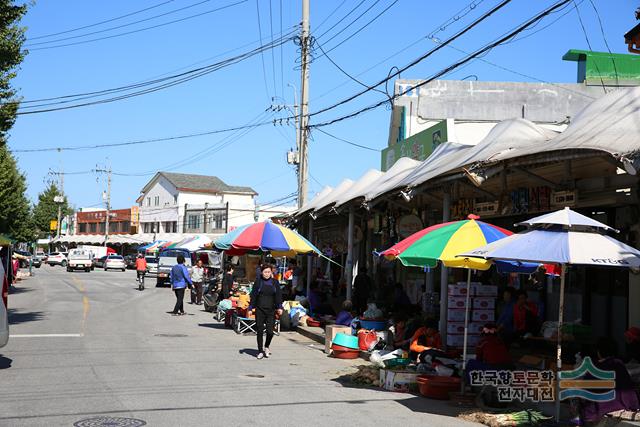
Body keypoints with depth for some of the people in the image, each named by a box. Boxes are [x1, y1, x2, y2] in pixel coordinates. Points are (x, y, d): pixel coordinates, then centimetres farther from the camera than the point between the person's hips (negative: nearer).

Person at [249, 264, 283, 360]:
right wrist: (250, 308, 2)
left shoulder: (275, 283, 7)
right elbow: (253, 295, 6)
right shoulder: (258, 282, 4)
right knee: (260, 331, 2)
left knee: (270, 331, -6)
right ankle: (260, 351, 14)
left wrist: (279, 307, -6)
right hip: (260, 310, 0)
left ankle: (266, 346, 22)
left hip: (271, 310, 1)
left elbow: (278, 296, 6)